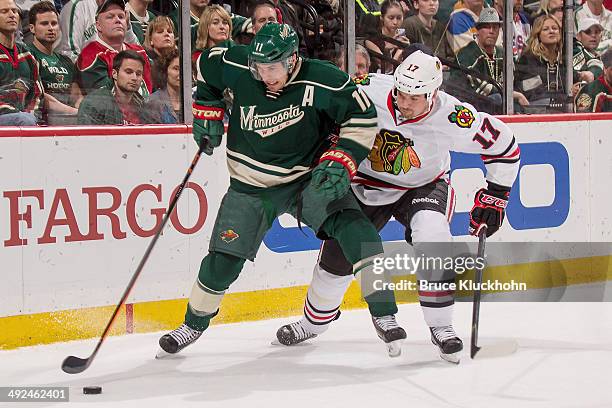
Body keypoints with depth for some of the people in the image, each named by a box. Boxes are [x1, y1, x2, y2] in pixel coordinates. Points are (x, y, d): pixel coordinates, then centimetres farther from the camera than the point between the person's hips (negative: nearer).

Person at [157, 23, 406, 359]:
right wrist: (207, 112, 3)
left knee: (356, 230, -21)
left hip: (308, 178, -1)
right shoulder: (238, 66, -16)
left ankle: (383, 316, -10)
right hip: (251, 186, 2)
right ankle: (194, 324, 23)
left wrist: (340, 162, -22)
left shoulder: (323, 82, -24)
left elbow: (363, 116, -13)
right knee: (223, 260, -3)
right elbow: (207, 63, 6)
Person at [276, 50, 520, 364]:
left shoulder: (451, 118, -30)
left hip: (423, 186, -2)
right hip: (368, 184, 2)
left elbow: (503, 144, -15)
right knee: (338, 253, 3)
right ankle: (312, 322, 30)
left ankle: (440, 328, -14)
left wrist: (493, 197, -12)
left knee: (432, 240, -29)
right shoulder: (369, 91, -27)